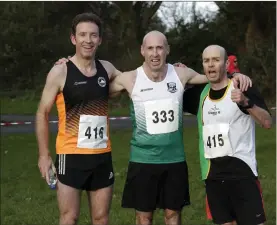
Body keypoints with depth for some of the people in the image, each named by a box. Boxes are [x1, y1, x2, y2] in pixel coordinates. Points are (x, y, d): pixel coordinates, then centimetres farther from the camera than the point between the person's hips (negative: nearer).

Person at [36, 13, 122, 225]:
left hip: (102, 156, 4)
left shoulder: (106, 69, 5)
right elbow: (42, 113, -2)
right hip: (71, 155, -4)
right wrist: (44, 154, -5)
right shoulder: (60, 72, -7)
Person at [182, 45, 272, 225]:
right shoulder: (200, 93, 7)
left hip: (242, 170, -5)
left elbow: (267, 123, -16)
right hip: (213, 174, 5)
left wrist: (246, 102, -32)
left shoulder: (243, 89, -7)